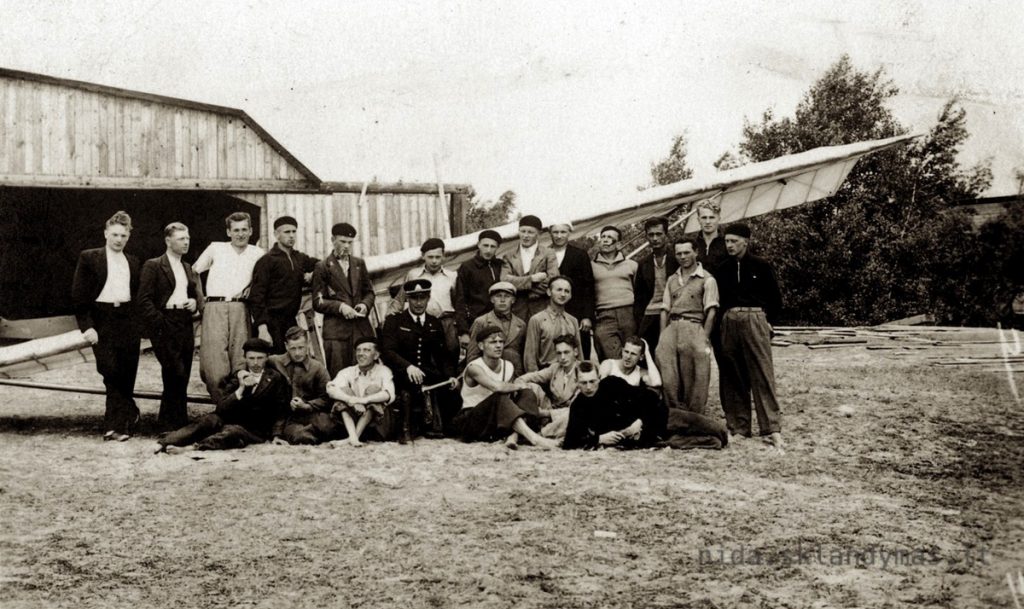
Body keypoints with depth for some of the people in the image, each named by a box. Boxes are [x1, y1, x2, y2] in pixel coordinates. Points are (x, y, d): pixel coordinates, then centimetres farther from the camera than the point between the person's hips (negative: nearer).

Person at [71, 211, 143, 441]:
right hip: (101, 320, -3)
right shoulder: (89, 258, 2)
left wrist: (138, 323, 7)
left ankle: (117, 424, 11)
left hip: (127, 320, 3)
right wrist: (86, 325, -10)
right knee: (111, 370, -13)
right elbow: (78, 295, -2)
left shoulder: (133, 262, 14)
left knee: (127, 374, 1)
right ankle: (129, 414, 4)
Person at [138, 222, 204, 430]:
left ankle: (178, 421, 14)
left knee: (182, 376, 6)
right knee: (176, 373, -12)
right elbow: (144, 300, -7)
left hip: (186, 325, 6)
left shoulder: (188, 268, 19)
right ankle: (171, 420, -1)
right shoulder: (153, 266, -2)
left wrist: (195, 302, 3)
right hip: (165, 325, -6)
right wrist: (159, 324, -15)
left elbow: (197, 294, 26)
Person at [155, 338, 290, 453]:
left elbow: (280, 411, 8)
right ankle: (162, 443, -41)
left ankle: (189, 448, -52)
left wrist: (276, 435, -5)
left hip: (256, 430, -2)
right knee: (209, 420, -29)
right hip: (232, 420, 3)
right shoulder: (237, 377, 11)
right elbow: (221, 409, -1)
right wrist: (241, 389, -14)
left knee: (232, 432, -35)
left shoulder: (276, 379, 6)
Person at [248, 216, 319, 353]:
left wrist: (311, 276, 4)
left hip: (291, 321, 6)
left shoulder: (299, 258, 12)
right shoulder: (267, 261, -5)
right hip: (273, 323, -6)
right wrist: (262, 328, -18)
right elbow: (256, 297, -9)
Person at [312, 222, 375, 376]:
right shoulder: (323, 267, 3)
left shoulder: (359, 263, 16)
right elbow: (317, 302, 0)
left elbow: (369, 292, 21)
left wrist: (365, 304, -1)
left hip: (362, 328, 4)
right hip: (336, 330, -3)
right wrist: (340, 306, -14)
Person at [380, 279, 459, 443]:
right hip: (402, 374, -4)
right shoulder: (394, 321, 6)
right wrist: (408, 366, -28)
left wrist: (450, 376, -4)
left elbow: (443, 355, 16)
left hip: (429, 375, 4)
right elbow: (387, 351, -9)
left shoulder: (435, 323, 18)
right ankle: (430, 423, -34)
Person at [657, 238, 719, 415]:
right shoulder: (672, 279, 20)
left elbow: (711, 311, -4)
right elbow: (665, 310, 17)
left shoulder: (707, 279, 3)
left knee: (693, 380, -7)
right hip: (671, 327, 5)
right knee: (667, 377, -6)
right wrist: (663, 336, 5)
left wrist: (704, 338, -12)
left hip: (693, 327, -4)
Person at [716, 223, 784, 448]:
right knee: (732, 376, 5)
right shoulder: (723, 269, 12)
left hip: (755, 318, -4)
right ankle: (738, 427, 12)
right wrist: (725, 319, 5)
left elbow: (775, 297, 8)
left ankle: (772, 429, -8)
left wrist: (768, 322, 2)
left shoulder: (761, 266, 2)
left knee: (763, 374, -8)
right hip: (729, 320, 4)